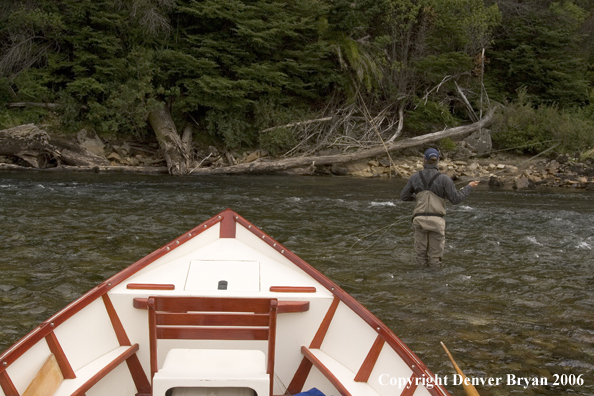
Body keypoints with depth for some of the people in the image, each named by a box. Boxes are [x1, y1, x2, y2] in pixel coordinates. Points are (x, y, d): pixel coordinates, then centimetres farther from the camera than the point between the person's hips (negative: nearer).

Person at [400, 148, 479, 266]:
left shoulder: (415, 177, 4)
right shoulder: (444, 179, -5)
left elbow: (404, 196, 12)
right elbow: (455, 199, -4)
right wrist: (469, 187, 10)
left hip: (420, 220, 2)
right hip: (437, 221, -2)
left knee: (421, 255, 12)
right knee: (435, 258, 7)